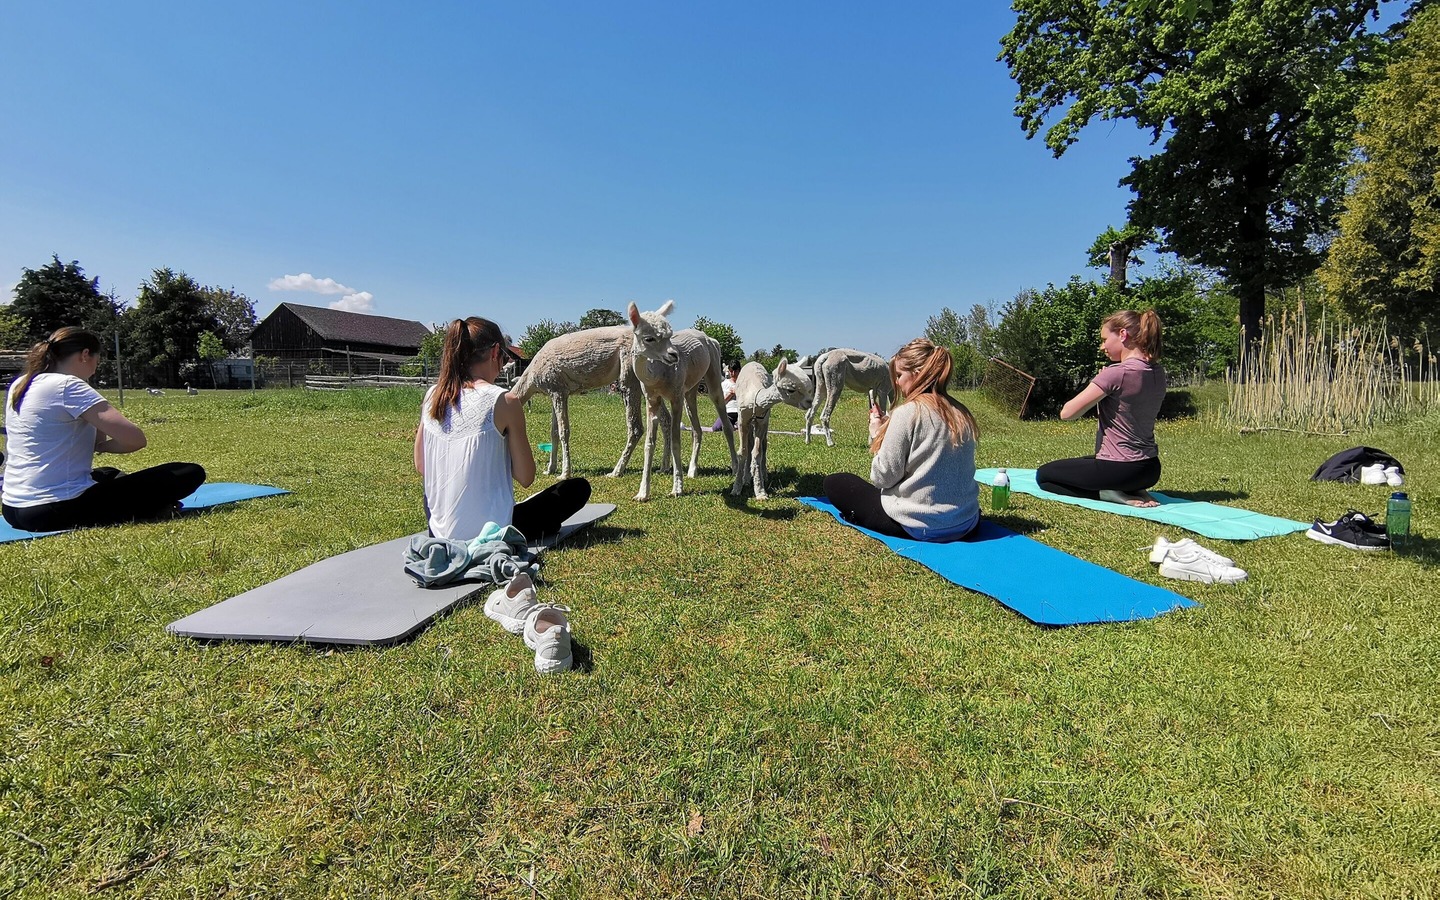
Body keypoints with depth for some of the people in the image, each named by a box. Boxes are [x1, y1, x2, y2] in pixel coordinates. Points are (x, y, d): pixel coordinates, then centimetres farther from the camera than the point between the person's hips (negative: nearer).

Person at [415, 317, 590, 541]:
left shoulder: (432, 396, 0)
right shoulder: (504, 401, -16)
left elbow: (421, 467, 9)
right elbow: (525, 478, -11)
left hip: (440, 532, 6)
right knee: (578, 487, 11)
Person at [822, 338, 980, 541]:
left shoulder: (907, 412, -16)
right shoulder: (961, 413, 3)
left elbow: (884, 477, -15)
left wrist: (877, 434, 0)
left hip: (920, 525, -7)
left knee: (834, 483, 8)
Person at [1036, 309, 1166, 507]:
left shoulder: (1115, 373, -22)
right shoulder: (1158, 373, 4)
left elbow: (1067, 413, -18)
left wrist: (1099, 388, -3)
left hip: (1120, 470, -8)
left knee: (1043, 475, 10)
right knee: (1085, 461, 36)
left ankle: (1107, 494, -7)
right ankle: (1133, 490, 11)